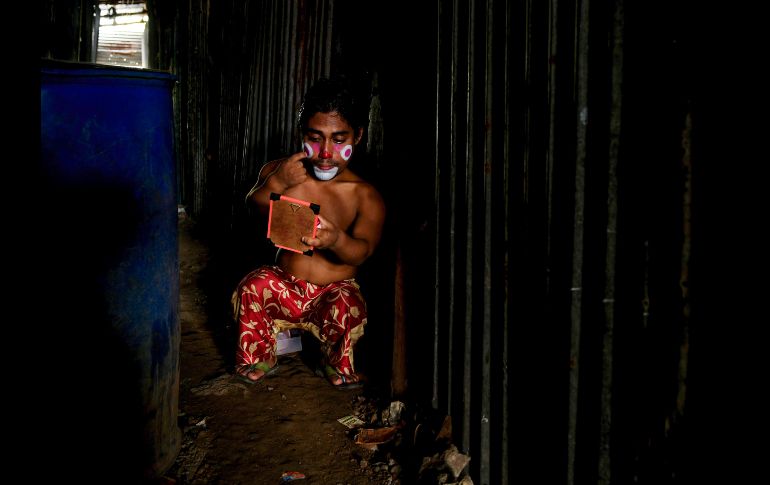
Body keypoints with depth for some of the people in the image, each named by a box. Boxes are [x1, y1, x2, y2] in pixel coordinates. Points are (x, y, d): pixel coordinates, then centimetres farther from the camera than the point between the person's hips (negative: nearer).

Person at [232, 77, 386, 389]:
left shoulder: (365, 196, -8)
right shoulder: (278, 172, 0)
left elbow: (362, 251, -24)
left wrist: (336, 240, -48)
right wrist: (275, 184, -28)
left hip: (334, 291, -1)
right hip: (285, 288, 2)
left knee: (345, 307, -33)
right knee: (253, 287, -29)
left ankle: (337, 366, 1)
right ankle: (258, 360, 0)